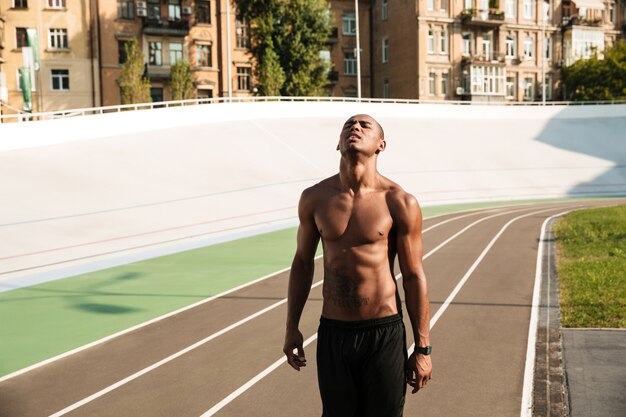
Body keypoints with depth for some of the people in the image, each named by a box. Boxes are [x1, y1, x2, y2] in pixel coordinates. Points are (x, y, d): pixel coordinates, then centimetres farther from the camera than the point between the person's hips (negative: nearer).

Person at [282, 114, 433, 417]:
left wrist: (422, 349, -3)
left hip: (384, 334, -2)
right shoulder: (314, 198, -1)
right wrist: (292, 327, 11)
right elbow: (302, 262, 10)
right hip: (332, 334, 3)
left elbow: (414, 277, -5)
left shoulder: (400, 203, -9)